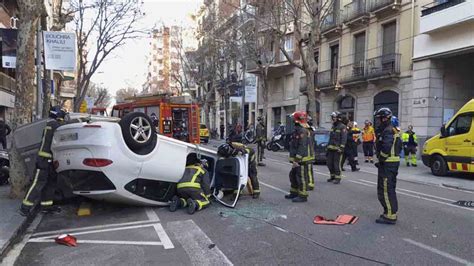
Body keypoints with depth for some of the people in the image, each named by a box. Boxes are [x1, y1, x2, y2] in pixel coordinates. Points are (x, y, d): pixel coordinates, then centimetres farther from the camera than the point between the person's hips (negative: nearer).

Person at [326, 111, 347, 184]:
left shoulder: (342, 127, -8)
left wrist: (341, 148, -21)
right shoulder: (333, 126, 17)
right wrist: (328, 147, 20)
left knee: (336, 164, -6)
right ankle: (333, 176, 24)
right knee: (329, 163, 9)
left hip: (337, 149, -8)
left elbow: (344, 138, -14)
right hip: (331, 148, 8)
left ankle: (338, 178, 3)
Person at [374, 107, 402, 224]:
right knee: (390, 189, 18)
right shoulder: (393, 130, 17)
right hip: (394, 161, 11)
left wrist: (381, 159, -16)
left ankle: (390, 216, -3)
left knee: (385, 190, -7)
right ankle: (392, 213, 28)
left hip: (387, 163, -11)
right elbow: (399, 146, 22)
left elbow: (386, 148, -28)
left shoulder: (388, 131, -17)